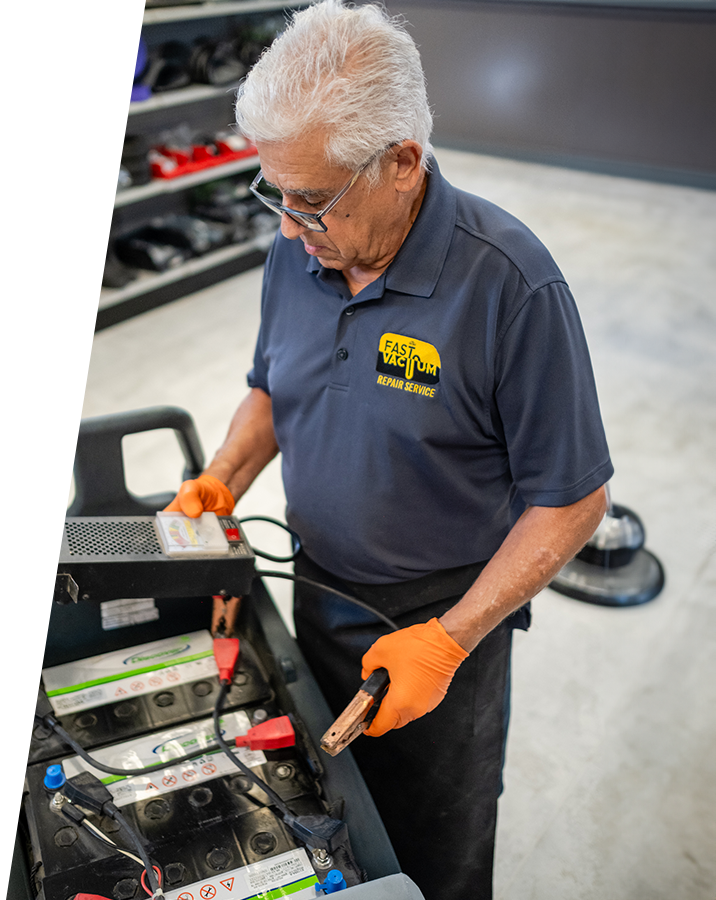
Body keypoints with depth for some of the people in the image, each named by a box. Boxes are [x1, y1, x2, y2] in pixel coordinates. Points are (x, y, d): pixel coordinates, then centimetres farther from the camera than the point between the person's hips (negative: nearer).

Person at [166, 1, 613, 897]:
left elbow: (571, 499, -19)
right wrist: (224, 478, -6)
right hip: (318, 596, 5)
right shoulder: (297, 251, -7)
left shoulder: (510, 282, -26)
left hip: (443, 620, -5)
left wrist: (448, 640, -22)